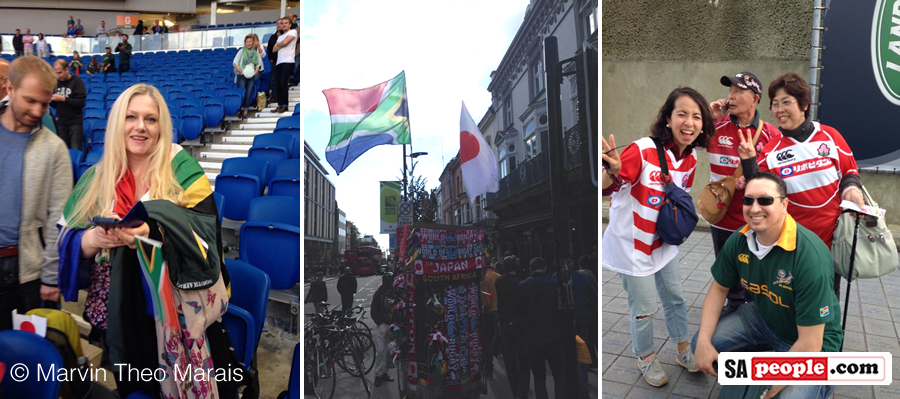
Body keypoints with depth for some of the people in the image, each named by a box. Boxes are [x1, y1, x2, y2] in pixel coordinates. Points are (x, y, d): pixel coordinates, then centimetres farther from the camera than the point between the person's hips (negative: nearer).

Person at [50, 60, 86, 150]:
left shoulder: (77, 81, -5)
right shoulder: (56, 82, 8)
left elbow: (81, 103, -15)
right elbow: (55, 105, 15)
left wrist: (63, 98, -21)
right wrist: (50, 100, -6)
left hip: (75, 122, -4)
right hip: (60, 122, 4)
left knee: (75, 150, -3)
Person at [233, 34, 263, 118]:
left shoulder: (256, 51, 11)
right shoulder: (241, 51, 2)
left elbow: (259, 63, 15)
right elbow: (235, 63, -2)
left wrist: (256, 70, -3)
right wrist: (240, 71, -13)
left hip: (251, 75, 3)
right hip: (242, 75, -2)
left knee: (249, 93, -2)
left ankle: (245, 111, 2)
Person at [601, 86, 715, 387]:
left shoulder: (691, 158, -4)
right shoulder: (643, 150, -26)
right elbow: (605, 190, -29)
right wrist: (614, 172, -49)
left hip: (664, 243, 7)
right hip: (633, 244, -6)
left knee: (675, 299, 21)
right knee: (645, 309, 7)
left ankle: (683, 351, 44)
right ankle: (646, 358, 33)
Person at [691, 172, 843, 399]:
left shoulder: (809, 256, -33)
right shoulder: (739, 241, -13)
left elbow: (809, 344, -30)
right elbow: (719, 288, 2)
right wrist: (704, 342, -10)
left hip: (812, 340, -5)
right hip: (763, 317, 5)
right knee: (701, 344, -8)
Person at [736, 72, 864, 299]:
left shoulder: (829, 135, -3)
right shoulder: (771, 151, -4)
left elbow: (850, 170, 9)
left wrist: (851, 188, -12)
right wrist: (749, 161, -20)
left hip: (833, 237, 1)